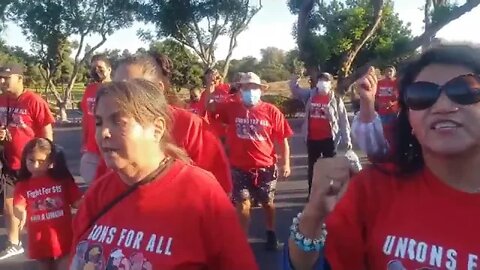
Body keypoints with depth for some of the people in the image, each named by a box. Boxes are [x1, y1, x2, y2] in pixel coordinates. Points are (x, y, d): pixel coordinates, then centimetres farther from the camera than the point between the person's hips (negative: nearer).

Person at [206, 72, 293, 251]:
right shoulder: (232, 108, -1)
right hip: (240, 167, 1)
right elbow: (210, 107, 4)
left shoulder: (271, 111, -7)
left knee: (267, 202, 17)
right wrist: (210, 87, -11)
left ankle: (271, 233, 38)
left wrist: (285, 163, -9)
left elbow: (282, 139, -5)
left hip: (265, 167, 0)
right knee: (242, 203, 8)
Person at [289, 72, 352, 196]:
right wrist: (295, 78, -8)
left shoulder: (336, 100, -5)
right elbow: (294, 90, 12)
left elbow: (343, 121, -4)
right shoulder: (310, 95, 3)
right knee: (312, 166, 14)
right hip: (312, 138, 3)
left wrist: (347, 139, -7)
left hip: (329, 138, -3)